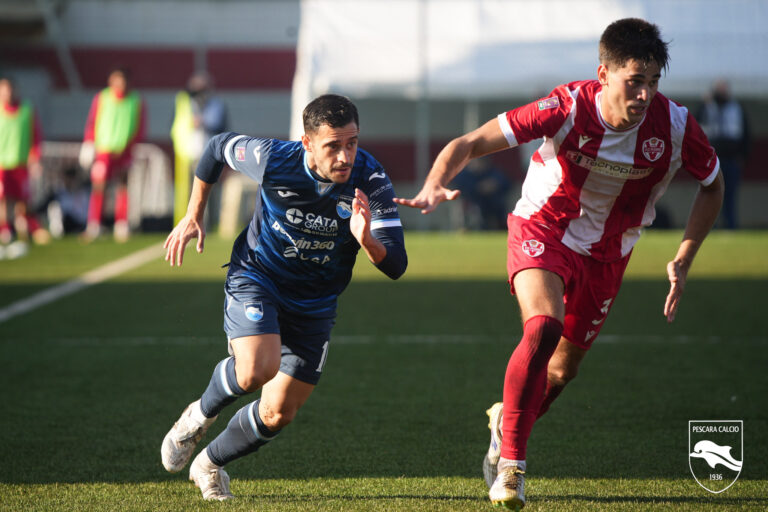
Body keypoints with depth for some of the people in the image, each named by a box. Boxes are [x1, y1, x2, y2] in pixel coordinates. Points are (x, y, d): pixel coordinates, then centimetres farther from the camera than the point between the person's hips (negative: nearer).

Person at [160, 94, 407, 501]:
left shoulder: (372, 183, -23)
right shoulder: (274, 160, -24)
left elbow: (396, 266, -25)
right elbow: (218, 147, -2)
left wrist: (367, 240, -47)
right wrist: (193, 216, 4)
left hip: (314, 306, 3)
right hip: (255, 280, -2)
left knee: (278, 415, 4)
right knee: (258, 369, -31)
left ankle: (210, 464, 33)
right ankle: (200, 414, 2)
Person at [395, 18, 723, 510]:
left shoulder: (675, 126, -20)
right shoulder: (568, 108, -28)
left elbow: (713, 185, 0)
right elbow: (470, 143, -24)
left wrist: (684, 260, -6)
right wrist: (435, 185, -43)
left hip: (606, 254, 4)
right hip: (543, 230, -4)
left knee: (563, 371, 11)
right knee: (543, 328, -30)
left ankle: (508, 420, 44)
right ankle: (511, 461, -20)